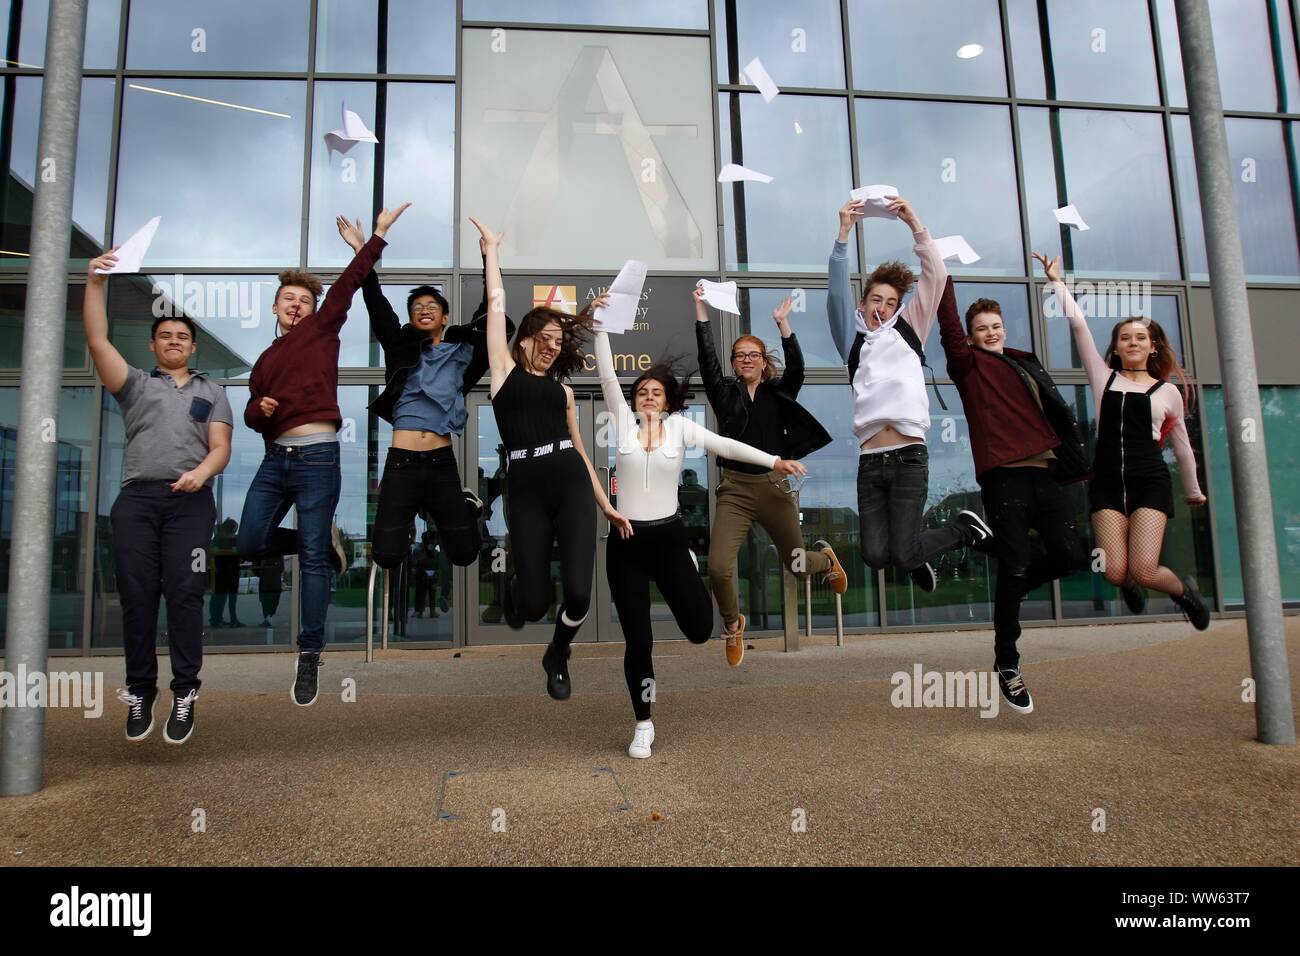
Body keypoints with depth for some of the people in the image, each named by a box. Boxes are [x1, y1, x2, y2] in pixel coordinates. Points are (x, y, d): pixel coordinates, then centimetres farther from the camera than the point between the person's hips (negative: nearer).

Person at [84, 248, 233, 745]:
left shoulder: (211, 392, 20)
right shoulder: (136, 384, 22)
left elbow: (220, 448, 8)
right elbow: (98, 341, 7)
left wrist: (201, 472, -13)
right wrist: (95, 282, -1)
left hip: (190, 501, -1)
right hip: (137, 498, 1)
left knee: (184, 593, -9)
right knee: (137, 596, -2)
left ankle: (185, 694, -7)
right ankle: (139, 693, 5)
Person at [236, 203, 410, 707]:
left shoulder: (323, 330, 8)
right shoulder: (265, 359, 22)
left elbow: (348, 282, 0)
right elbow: (252, 414, 22)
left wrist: (378, 236, -6)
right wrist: (259, 409, -1)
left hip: (317, 457, -6)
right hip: (275, 458, 6)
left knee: (312, 559, -3)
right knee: (249, 544, 3)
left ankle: (310, 657, 4)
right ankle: (323, 540, 27)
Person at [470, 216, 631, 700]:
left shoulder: (563, 390, 20)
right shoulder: (504, 370, 12)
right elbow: (496, 304, 10)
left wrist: (606, 505, 19)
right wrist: (491, 251, 17)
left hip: (571, 486, 3)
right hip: (526, 492, -3)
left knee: (578, 593, -11)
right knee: (534, 604, -4)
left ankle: (557, 657, 23)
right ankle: (514, 587, 37)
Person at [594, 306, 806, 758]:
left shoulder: (680, 426, 1)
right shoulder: (624, 421, 2)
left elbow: (723, 444, -11)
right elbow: (607, 375, -4)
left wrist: (773, 460, -23)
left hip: (668, 538, 0)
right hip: (625, 543, 0)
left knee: (699, 629, 1)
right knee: (638, 640, 2)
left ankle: (692, 575, 36)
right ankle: (643, 725, 21)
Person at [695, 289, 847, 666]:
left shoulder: (778, 393, 6)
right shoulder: (724, 393, 5)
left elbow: (796, 369, -12)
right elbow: (707, 360, -7)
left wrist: (783, 324, -18)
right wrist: (701, 311, -12)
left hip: (774, 486, 1)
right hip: (735, 489, 0)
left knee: (795, 564, 13)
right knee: (718, 568, -16)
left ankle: (826, 558, 53)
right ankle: (733, 625, 14)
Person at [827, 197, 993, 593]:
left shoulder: (909, 329, 15)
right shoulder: (852, 339, 14)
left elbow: (936, 275, 5)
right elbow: (837, 291, 2)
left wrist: (914, 224, -3)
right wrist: (844, 232, -7)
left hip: (909, 457, -1)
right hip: (869, 461, 2)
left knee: (901, 554, -8)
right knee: (876, 555, -8)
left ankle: (966, 527, 20)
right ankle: (924, 551, 26)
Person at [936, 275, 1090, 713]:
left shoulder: (1027, 364, 24)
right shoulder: (969, 365, 9)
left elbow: (1054, 415, 23)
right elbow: (948, 328, -7)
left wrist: (1076, 461, 17)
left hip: (1044, 473, 5)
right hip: (1004, 476, -5)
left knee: (1071, 556, -7)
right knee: (1014, 569, -7)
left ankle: (1011, 588, 25)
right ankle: (1007, 664, 9)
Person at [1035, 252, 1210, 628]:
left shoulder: (1168, 391, 10)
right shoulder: (1104, 378, 9)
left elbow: (1181, 445, 21)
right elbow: (1078, 324, 5)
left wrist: (1193, 490, 30)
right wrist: (1056, 281, 5)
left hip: (1150, 483, -1)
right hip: (1107, 483, 1)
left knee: (1142, 571, -14)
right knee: (1115, 573, -11)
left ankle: (1184, 589, 23)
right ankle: (1131, 585, 30)